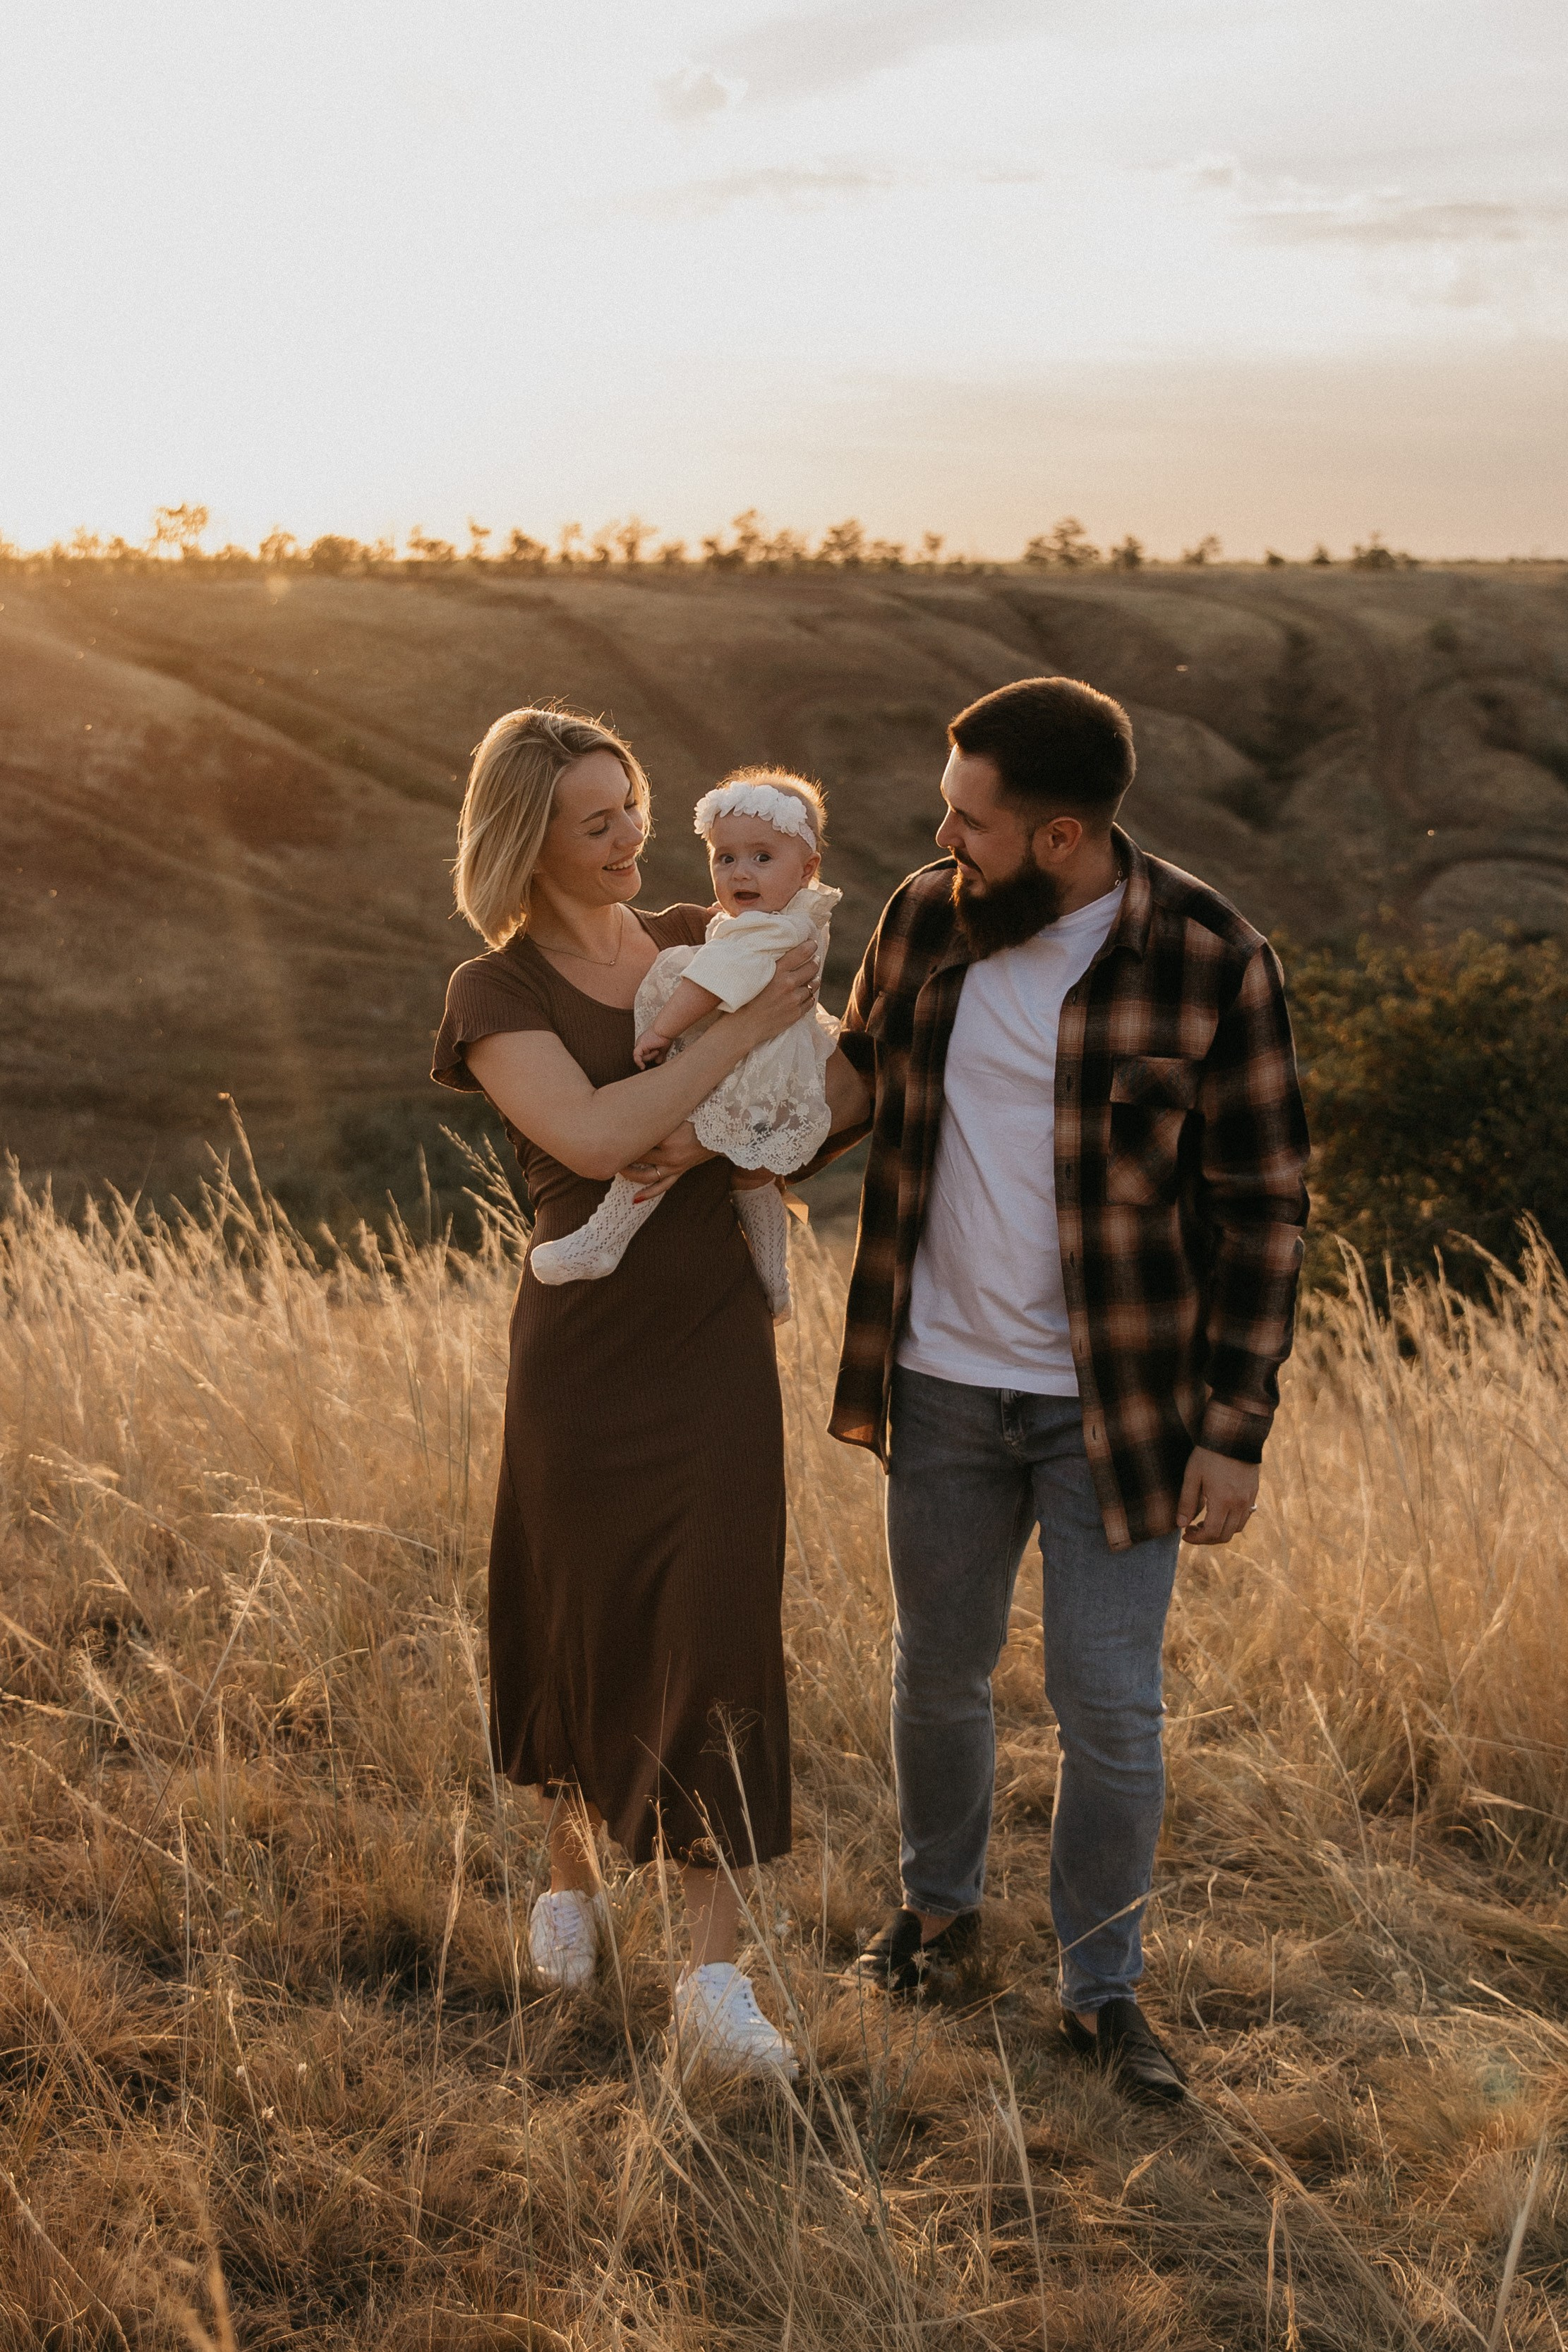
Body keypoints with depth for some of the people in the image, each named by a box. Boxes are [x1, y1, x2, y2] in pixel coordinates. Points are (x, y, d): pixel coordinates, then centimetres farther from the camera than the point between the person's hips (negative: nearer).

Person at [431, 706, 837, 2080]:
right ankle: (573, 1873, 37)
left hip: (717, 1342, 2)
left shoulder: (700, 943, 6)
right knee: (578, 1615, 10)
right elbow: (592, 1137, -23)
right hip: (586, 1339, -2)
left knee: (715, 1631, -1)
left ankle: (716, 1977, 3)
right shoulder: (496, 994, -6)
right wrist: (747, 1027, -21)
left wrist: (720, 1141, -17)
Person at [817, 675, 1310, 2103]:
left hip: (1117, 1399, -4)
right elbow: (857, 1087, 15)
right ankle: (940, 1909, 42)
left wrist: (1237, 1428, -11)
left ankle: (1104, 1988, 23)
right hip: (943, 1382, 4)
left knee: (1110, 1708, 2)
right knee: (938, 1672, 18)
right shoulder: (925, 921, -3)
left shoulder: (1208, 963, -15)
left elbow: (1262, 1204, -10)